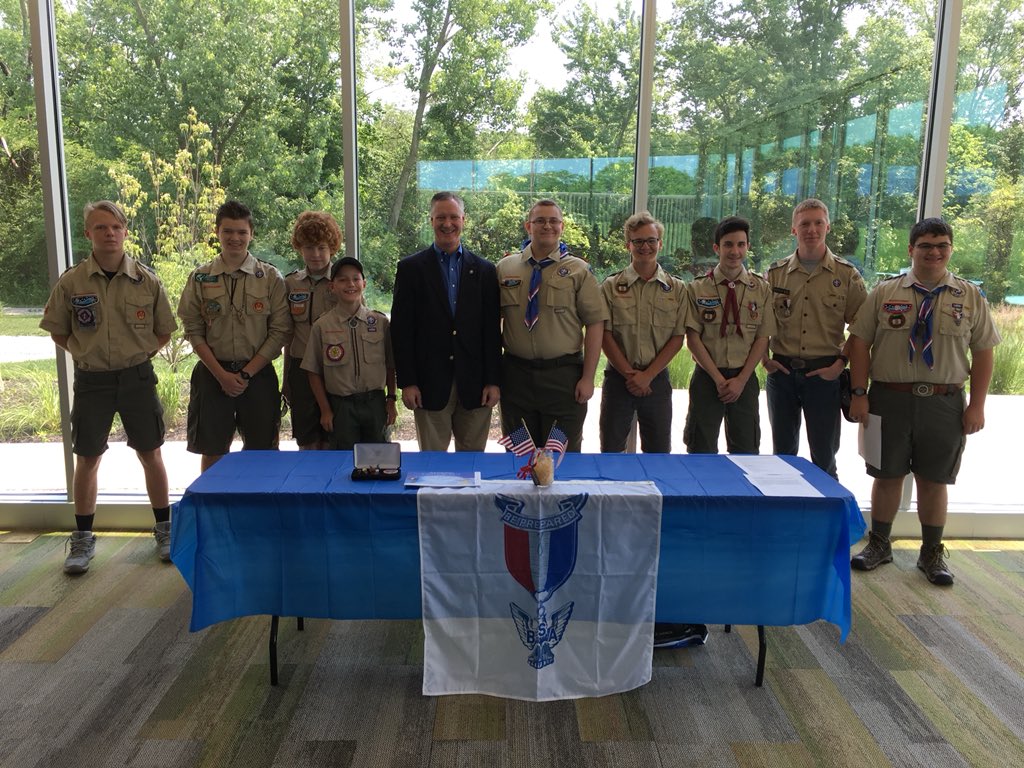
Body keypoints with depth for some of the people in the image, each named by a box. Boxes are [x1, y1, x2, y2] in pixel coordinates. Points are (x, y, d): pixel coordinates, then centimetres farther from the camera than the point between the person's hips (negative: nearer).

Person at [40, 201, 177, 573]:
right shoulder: (71, 282, -4)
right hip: (91, 380, 0)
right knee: (87, 459, 8)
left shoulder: (147, 280, -3)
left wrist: (138, 355, 0)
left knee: (150, 455, 8)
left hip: (137, 377, 0)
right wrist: (86, 354, 0)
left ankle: (164, 529, 22)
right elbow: (57, 332, 7)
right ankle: (83, 538, 22)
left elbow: (164, 331, 7)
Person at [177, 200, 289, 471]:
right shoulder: (200, 278, 3)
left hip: (258, 373, -1)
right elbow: (193, 330, 1)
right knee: (212, 452, 7)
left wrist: (247, 373, -9)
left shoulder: (271, 278, 0)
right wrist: (221, 374, -8)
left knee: (260, 451, 5)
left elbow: (279, 331, -4)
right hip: (213, 373, 1)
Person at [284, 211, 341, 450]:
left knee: (332, 444, 3)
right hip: (302, 370, 2)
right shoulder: (291, 283, 8)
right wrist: (286, 380, 13)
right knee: (306, 444, 7)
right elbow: (288, 334, 13)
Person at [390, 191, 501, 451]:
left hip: (473, 383, 2)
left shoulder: (484, 270, 7)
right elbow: (401, 329, 0)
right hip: (430, 383, -1)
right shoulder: (410, 268, 3)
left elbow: (492, 330, 5)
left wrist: (493, 381, 0)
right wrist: (406, 382, -6)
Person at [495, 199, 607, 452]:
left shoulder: (579, 271, 1)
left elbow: (595, 324, -3)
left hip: (564, 376, -2)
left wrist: (588, 377, -8)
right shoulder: (505, 267, 7)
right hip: (515, 374, 2)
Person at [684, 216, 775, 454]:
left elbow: (762, 339, 1)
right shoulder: (697, 289, -1)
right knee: (701, 450, 4)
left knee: (746, 450, 8)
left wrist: (741, 380, -9)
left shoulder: (761, 289, 3)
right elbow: (693, 338, -5)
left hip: (745, 379, 1)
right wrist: (718, 378, -11)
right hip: (707, 378, -1)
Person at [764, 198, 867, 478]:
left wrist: (841, 363, -8)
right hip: (782, 371, 2)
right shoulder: (775, 273, 5)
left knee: (824, 455, 5)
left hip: (825, 374, -2)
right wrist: (764, 359, -1)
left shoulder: (846, 274, 1)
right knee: (783, 450, 13)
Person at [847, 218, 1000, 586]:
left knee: (933, 481, 10)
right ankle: (879, 545, 26)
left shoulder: (970, 296, 5)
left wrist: (977, 404, -2)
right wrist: (859, 395, -7)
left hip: (945, 403, 1)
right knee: (887, 476, 9)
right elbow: (860, 342, 0)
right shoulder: (884, 292, 2)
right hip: (890, 399, 0)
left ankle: (932, 553, 26)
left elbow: (983, 352, 5)